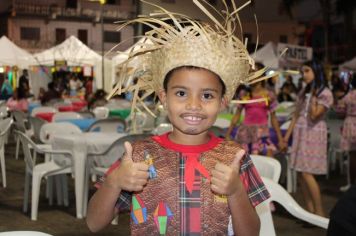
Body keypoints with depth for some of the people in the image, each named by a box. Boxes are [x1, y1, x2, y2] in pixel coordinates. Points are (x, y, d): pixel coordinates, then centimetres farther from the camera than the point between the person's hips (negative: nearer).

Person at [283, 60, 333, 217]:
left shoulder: (325, 93, -6)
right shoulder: (303, 92, 14)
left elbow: (314, 116, -14)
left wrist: (313, 95, -16)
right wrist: (287, 135, 11)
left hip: (314, 134, -7)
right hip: (300, 133, 7)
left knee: (306, 173, -13)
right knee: (300, 173, 2)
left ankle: (319, 212, -5)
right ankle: (310, 211, 8)